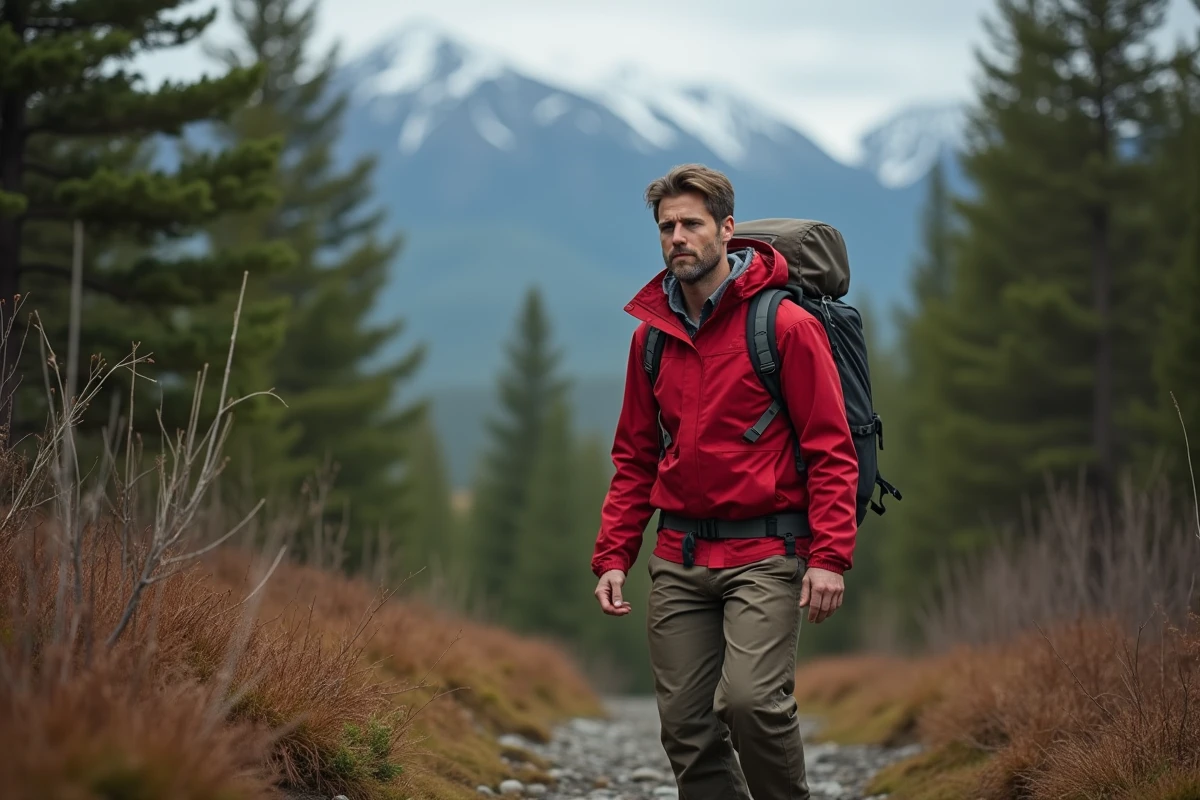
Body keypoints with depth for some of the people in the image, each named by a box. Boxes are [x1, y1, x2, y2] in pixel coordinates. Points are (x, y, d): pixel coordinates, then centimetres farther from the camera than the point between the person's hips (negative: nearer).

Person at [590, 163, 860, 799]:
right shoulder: (651, 335, 12)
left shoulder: (785, 324, -5)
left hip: (765, 554, -5)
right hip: (679, 559, 5)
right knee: (686, 726, 3)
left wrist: (830, 556, -17)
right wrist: (613, 556, 8)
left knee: (751, 698, -21)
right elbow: (635, 459, 18)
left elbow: (831, 448, -7)